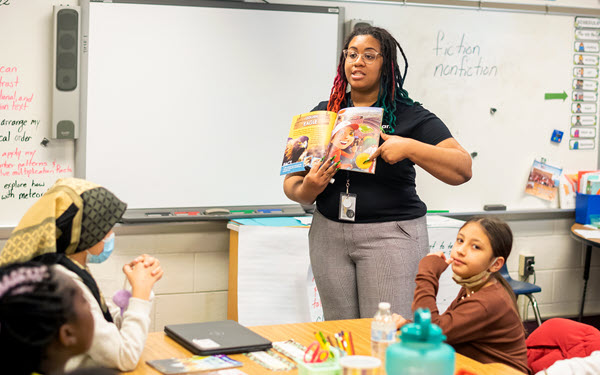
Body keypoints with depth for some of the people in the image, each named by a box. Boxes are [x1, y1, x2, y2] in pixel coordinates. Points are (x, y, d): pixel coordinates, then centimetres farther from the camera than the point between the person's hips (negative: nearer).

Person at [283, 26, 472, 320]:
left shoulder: (409, 116, 0)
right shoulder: (323, 113, 11)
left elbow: (462, 169, -8)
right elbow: (292, 181, 11)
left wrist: (409, 148, -21)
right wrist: (306, 191, -12)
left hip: (390, 234, -4)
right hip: (329, 233, 4)